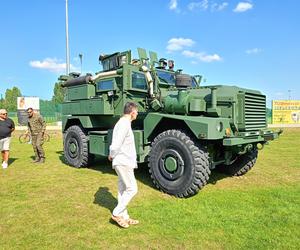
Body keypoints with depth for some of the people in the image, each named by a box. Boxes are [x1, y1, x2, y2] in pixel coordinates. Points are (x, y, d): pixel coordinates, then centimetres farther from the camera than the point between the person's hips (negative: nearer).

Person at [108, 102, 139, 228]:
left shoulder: (123, 123, 14)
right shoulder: (124, 124, -19)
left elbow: (116, 145, 13)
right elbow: (115, 146, -23)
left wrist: (112, 155, 2)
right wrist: (112, 155, -6)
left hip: (124, 162, 10)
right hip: (124, 162, -10)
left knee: (123, 189, 15)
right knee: (132, 189, -2)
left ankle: (124, 217, 25)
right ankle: (117, 213, 9)